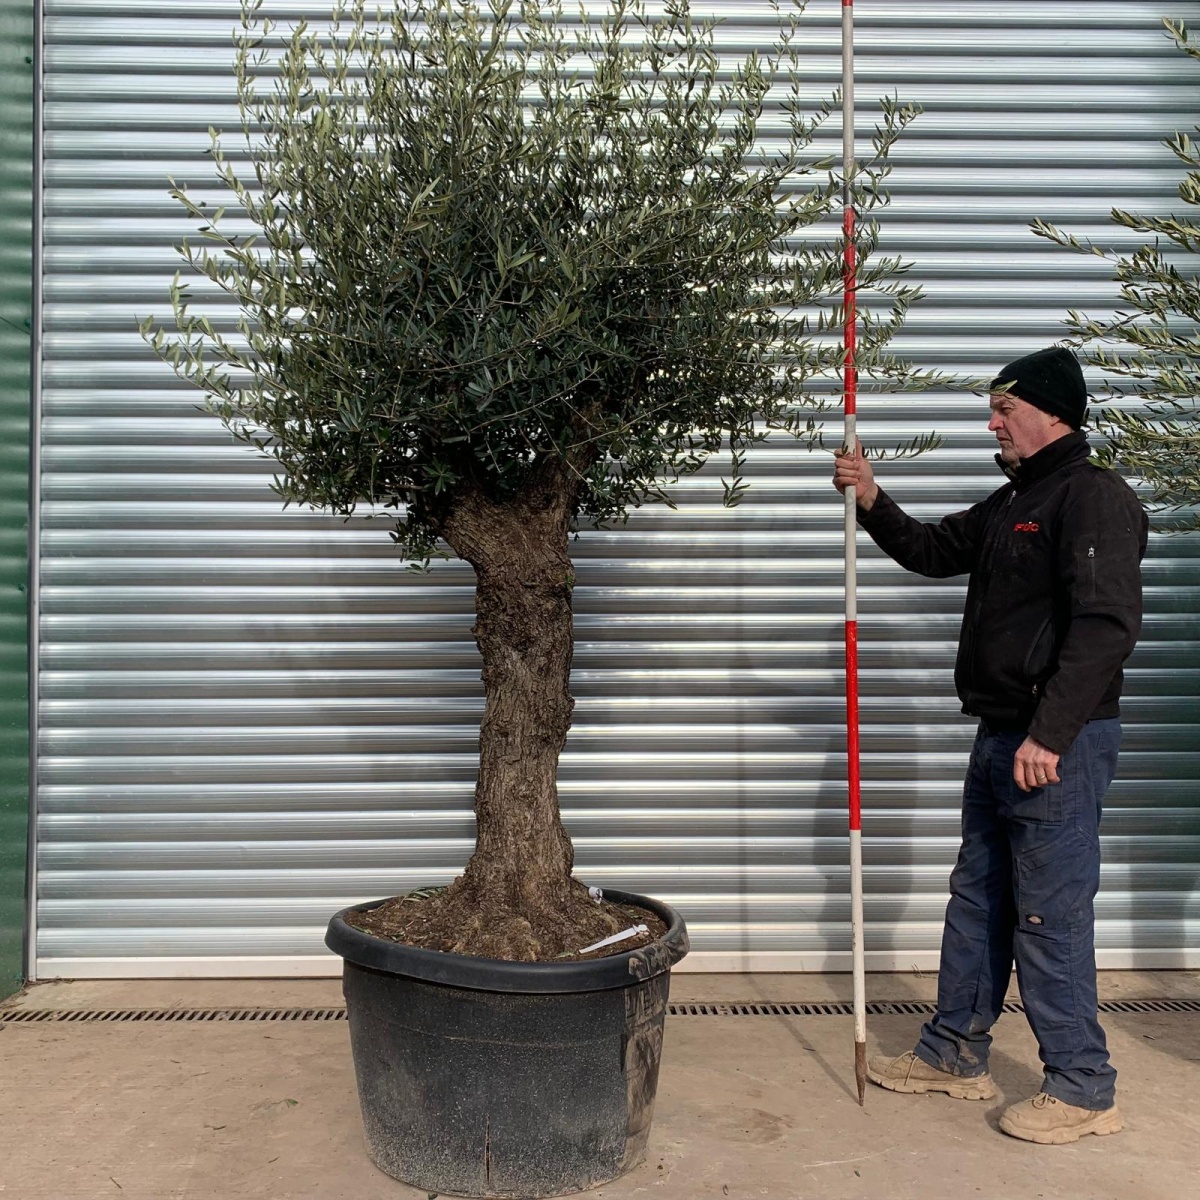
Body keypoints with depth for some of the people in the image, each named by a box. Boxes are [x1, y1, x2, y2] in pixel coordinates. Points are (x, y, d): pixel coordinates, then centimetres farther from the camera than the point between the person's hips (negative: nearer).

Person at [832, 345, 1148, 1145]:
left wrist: (1048, 734, -26)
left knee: (1050, 914, -3)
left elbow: (1106, 623, -23)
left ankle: (1084, 1089, 12)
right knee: (978, 899, 16)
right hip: (1002, 737, 10)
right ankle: (957, 1055, 28)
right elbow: (934, 552, 27)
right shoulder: (1012, 503, 17)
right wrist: (872, 501, 12)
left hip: (1060, 744, -10)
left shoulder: (1094, 496, -13)